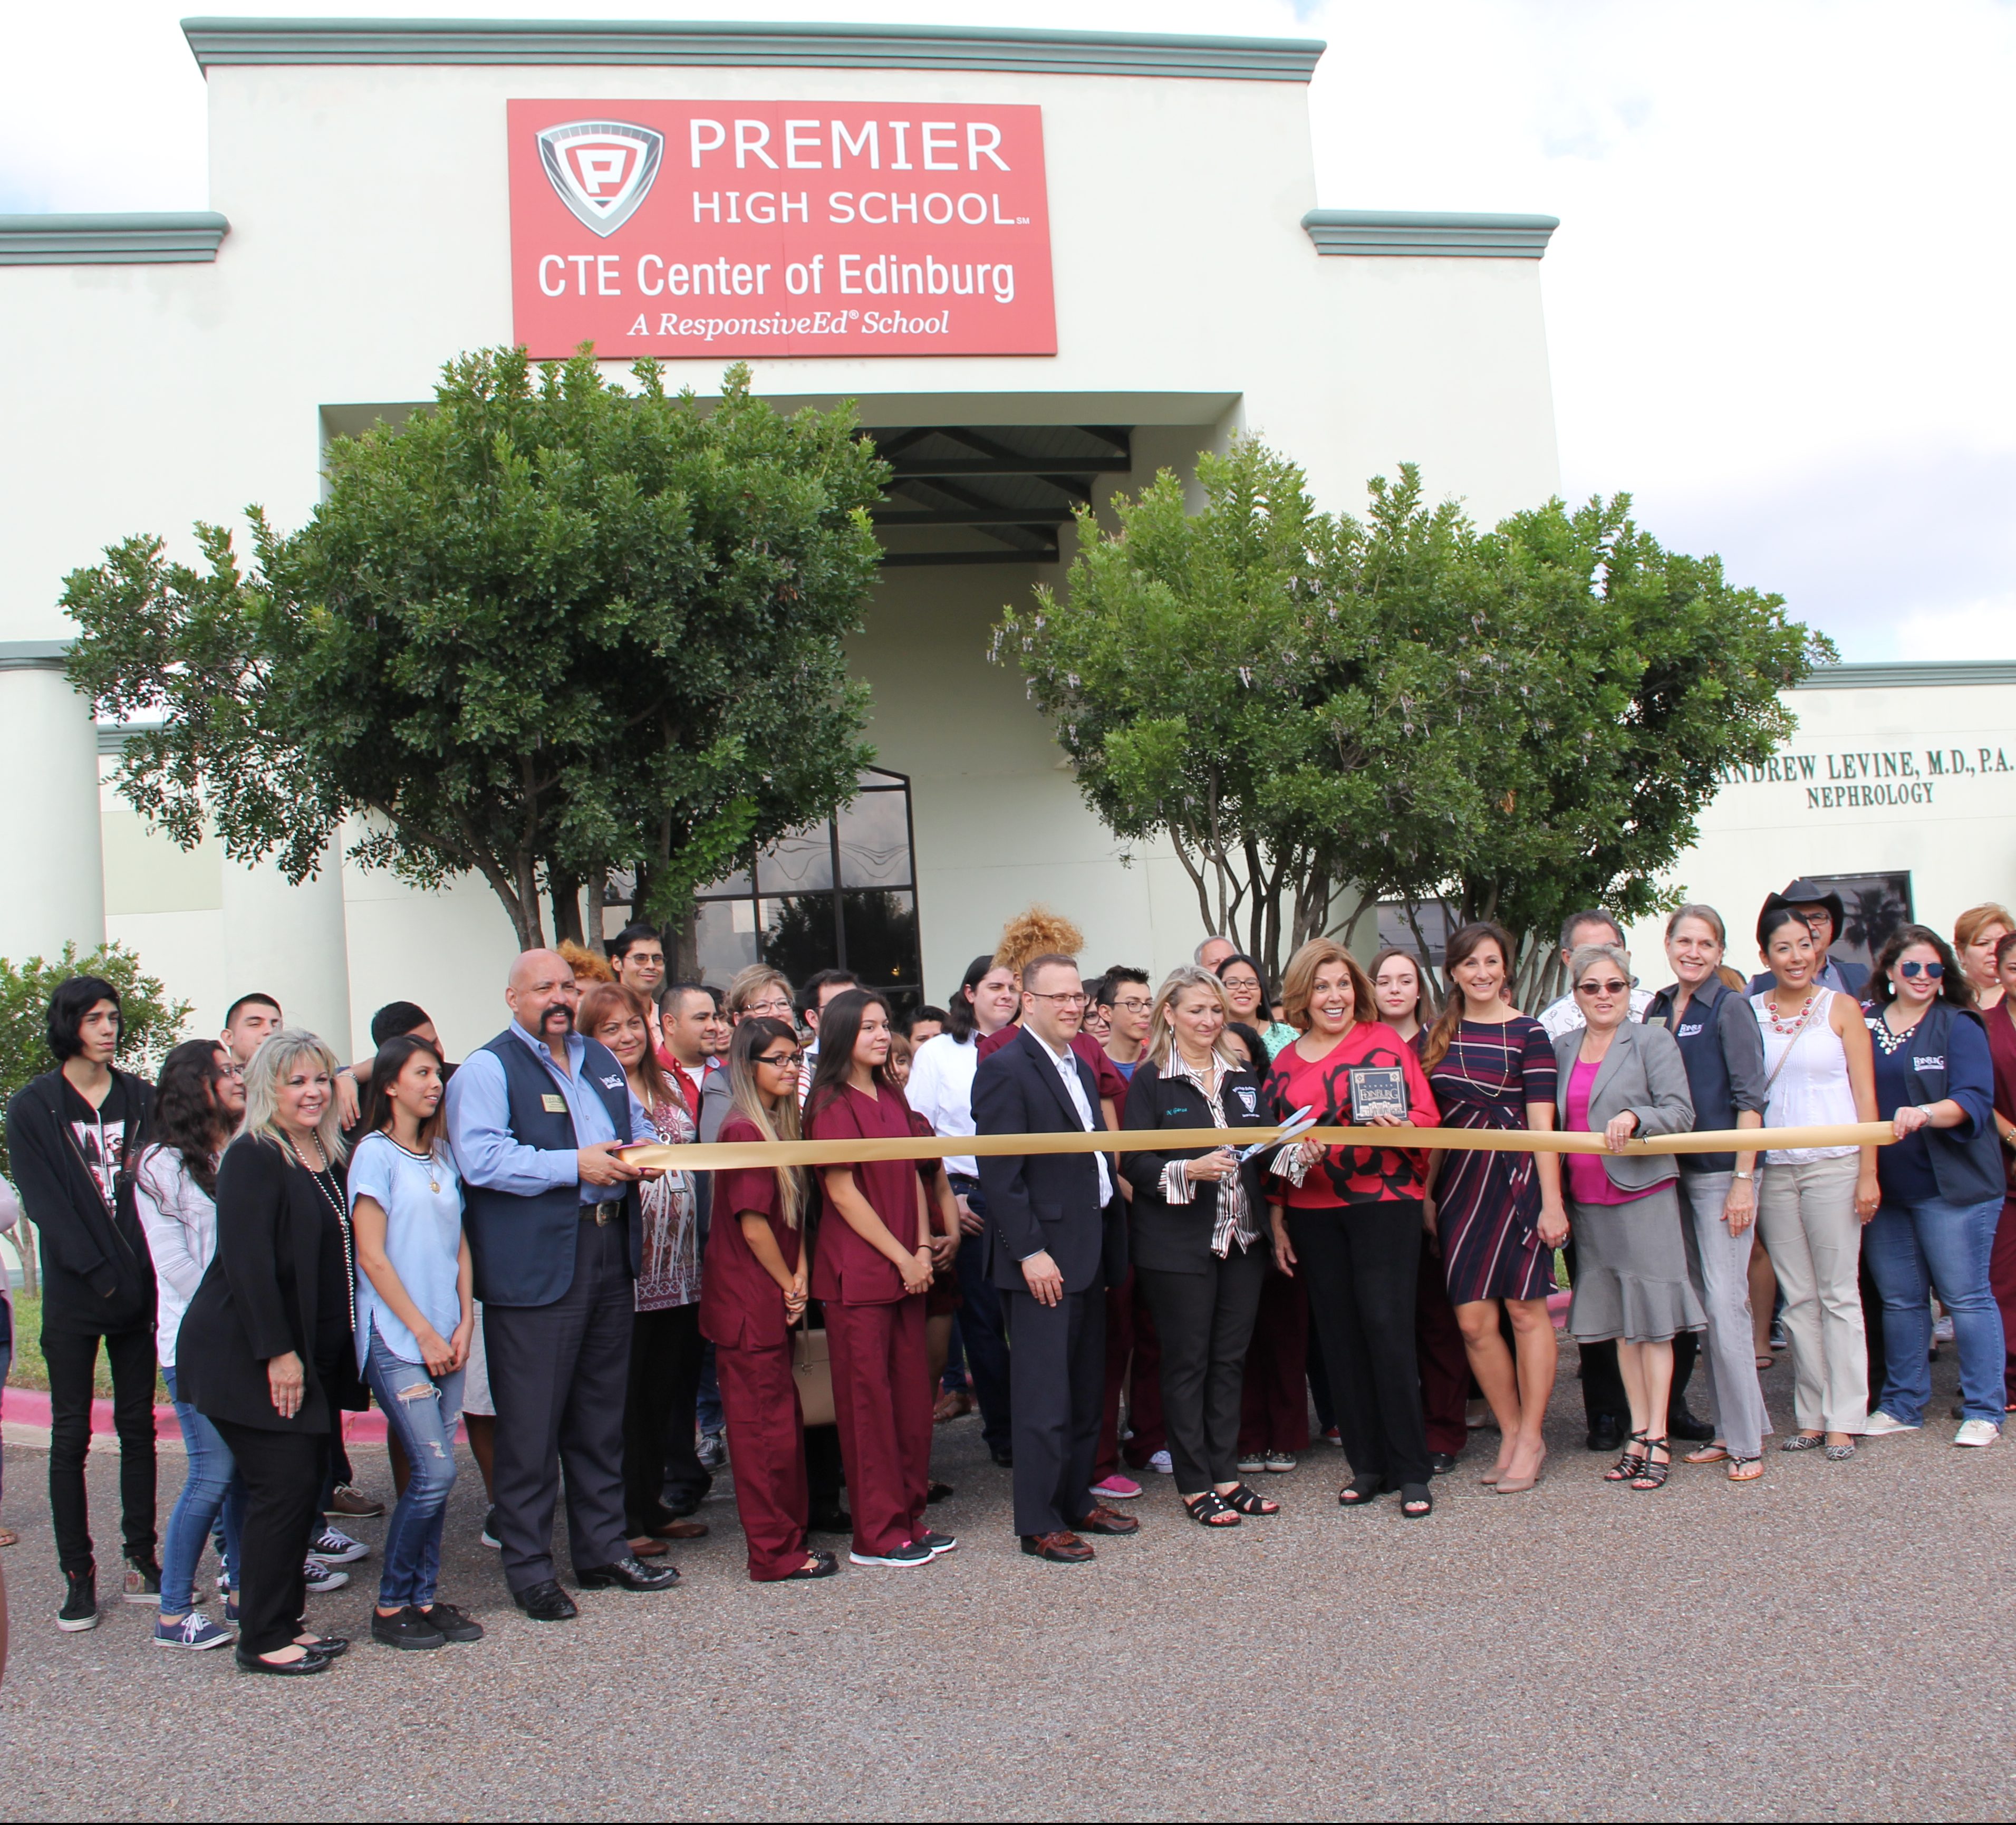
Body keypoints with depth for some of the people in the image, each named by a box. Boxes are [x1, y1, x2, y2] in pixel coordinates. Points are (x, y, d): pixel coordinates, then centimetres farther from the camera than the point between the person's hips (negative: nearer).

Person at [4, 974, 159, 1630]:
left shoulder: (140, 1098, 7)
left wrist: (144, 1274, -7)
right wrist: (102, 1275, -14)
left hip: (137, 1286, 3)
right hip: (73, 1293, -3)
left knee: (138, 1426, 8)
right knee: (71, 1434, 1)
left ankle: (141, 1563, 15)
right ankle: (78, 1577, 7)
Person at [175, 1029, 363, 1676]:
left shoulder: (327, 1160, 12)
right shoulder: (253, 1160, -12)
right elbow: (247, 1262, -20)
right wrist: (277, 1352, -22)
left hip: (312, 1357, 8)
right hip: (247, 1356, -8)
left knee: (307, 1483, 9)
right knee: (283, 1486, -8)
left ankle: (284, 1622, 19)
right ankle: (263, 1639, 3)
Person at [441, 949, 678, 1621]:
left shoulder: (600, 1060, 17)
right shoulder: (487, 1069, -7)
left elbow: (637, 1124, 27)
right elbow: (480, 1159, -19)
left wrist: (640, 1154, 3)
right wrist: (576, 1165, -20)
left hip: (609, 1251, 7)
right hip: (533, 1266, -7)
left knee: (602, 1413, 15)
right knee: (531, 1422, -1)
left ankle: (604, 1549, 26)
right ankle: (528, 1566, 9)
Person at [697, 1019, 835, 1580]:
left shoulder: (780, 1124, 13)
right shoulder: (744, 1131, -16)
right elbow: (753, 1223, -18)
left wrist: (800, 1274, 0)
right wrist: (788, 1284, -7)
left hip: (774, 1300, 9)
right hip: (749, 1302, -9)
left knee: (784, 1418, 14)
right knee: (765, 1424, -2)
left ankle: (789, 1537, 24)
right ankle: (774, 1554, 5)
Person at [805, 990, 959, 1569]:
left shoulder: (892, 1098, 14)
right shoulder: (831, 1104, -9)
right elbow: (843, 1193, -12)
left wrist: (924, 1244, 1)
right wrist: (902, 1257, -11)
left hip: (906, 1269, 7)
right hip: (857, 1273, -7)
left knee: (912, 1394, 9)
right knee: (867, 1400, -1)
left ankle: (910, 1517, 20)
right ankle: (878, 1533, 6)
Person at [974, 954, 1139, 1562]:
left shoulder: (1081, 1067, 16)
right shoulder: (1005, 1069, -11)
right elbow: (999, 1174, -16)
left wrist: (1111, 1244, 14)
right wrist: (1030, 1253, -19)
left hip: (1089, 1254, 9)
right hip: (1043, 1259, -8)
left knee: (1087, 1392, 14)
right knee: (1046, 1398, -4)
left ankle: (1077, 1501, 25)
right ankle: (1038, 1523, 5)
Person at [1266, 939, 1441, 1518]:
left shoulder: (1384, 1042, 0)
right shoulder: (1285, 1063, 12)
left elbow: (1428, 1116, -4)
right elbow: (1275, 1146, 16)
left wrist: (1399, 1124, -25)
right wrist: (1277, 1218, 12)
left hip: (1384, 1203, -4)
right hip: (1312, 1214, 4)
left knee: (1387, 1328, -7)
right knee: (1339, 1337, 7)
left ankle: (1411, 1472, 1)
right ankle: (1367, 1465, 17)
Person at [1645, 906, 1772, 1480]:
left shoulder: (1729, 1008, -6)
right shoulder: (1658, 1009, 11)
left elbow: (1749, 1098, -9)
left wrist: (1743, 1180, -14)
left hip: (1721, 1169, -6)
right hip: (1671, 1170, 6)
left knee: (1725, 1302, -8)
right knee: (1700, 1303, 9)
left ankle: (1747, 1440, -1)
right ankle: (1727, 1428, 18)